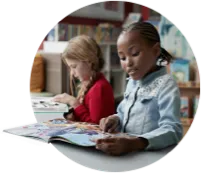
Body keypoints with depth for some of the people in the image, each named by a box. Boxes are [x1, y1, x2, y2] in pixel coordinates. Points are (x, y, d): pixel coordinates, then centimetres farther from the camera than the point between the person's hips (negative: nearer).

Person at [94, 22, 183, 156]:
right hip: (124, 153, 6)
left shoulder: (166, 85, -12)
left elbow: (173, 130, -23)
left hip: (151, 155, -5)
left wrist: (135, 143, -38)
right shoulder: (132, 81, 11)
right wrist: (116, 119, 3)